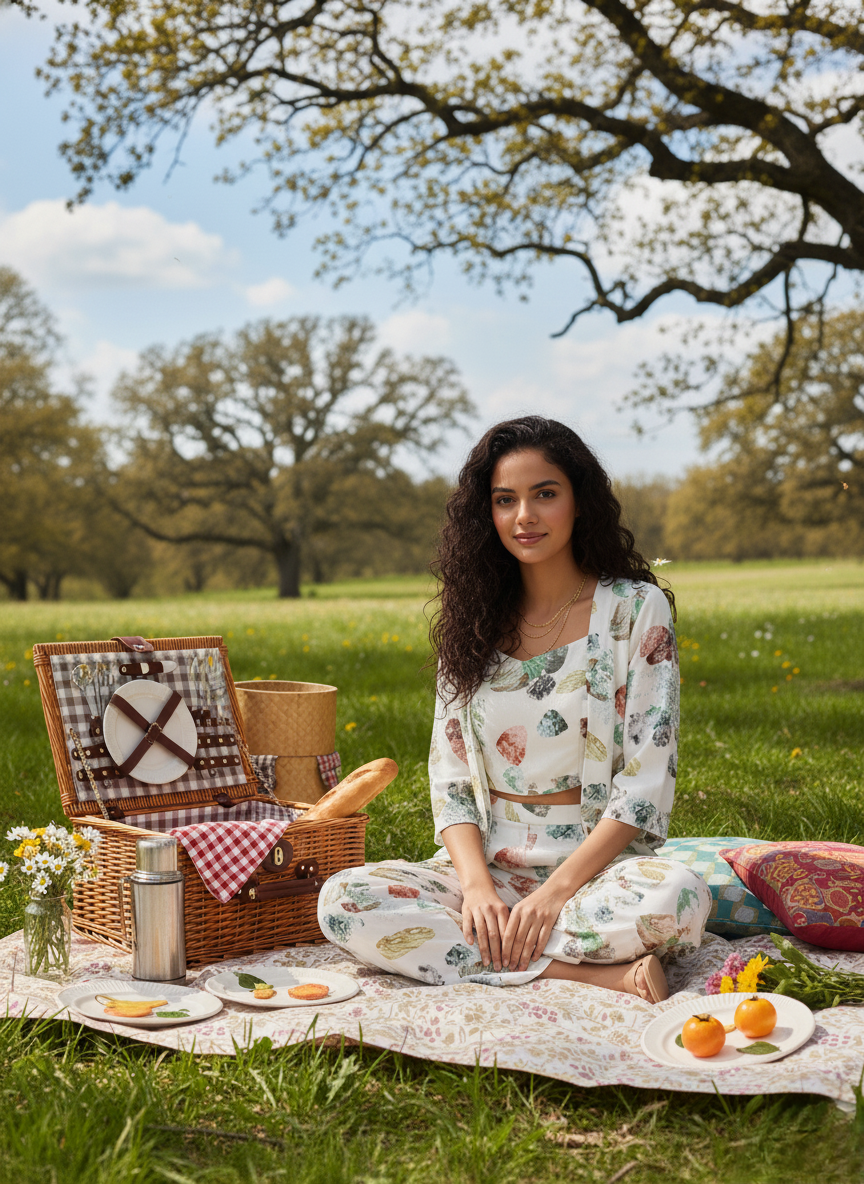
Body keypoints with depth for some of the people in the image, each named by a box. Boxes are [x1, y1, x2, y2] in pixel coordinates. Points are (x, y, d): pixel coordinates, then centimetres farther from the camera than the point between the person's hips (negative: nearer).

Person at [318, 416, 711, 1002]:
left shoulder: (636, 608, -2)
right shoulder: (474, 617, 10)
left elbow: (648, 782, -8)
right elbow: (448, 771, 6)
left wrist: (555, 890, -18)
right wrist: (476, 884, -12)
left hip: (597, 863, -4)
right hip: (487, 863, 4)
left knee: (678, 896, -37)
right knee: (343, 898, -24)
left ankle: (487, 951, -19)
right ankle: (598, 972, -23)